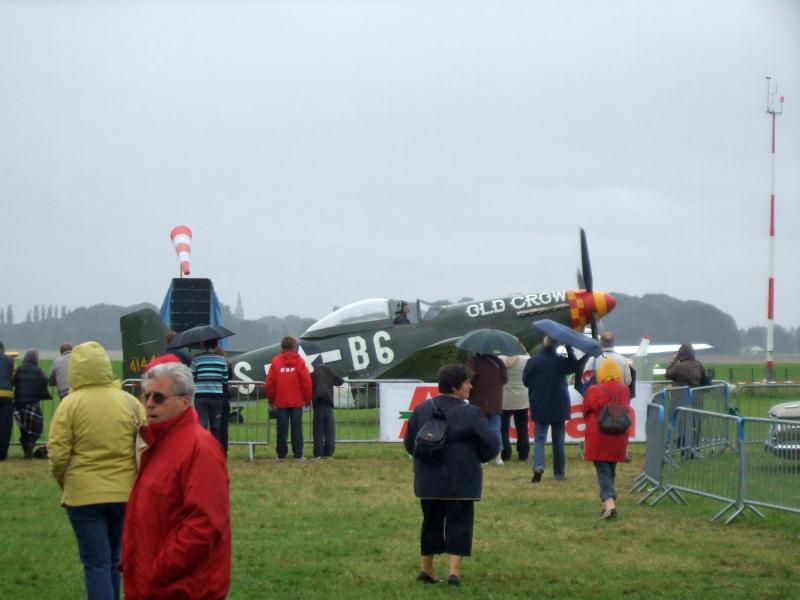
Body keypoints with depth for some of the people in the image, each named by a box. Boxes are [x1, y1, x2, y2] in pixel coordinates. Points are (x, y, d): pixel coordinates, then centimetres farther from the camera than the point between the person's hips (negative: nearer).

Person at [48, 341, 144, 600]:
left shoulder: (70, 404, -9)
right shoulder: (129, 402, -1)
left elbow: (58, 455, -9)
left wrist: (65, 484, 9)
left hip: (84, 494, -3)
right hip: (125, 494, 3)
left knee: (96, 562, -1)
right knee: (114, 559, 17)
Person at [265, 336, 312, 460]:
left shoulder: (276, 361, -1)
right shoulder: (300, 361, -3)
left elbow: (269, 383, -1)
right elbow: (306, 382, -7)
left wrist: (271, 400, 11)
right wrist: (307, 399, 4)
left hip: (280, 402, 1)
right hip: (297, 402, -1)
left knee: (282, 429, 5)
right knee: (297, 428, 3)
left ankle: (281, 454, 5)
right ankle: (298, 455, 1)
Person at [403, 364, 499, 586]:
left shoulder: (421, 410, 3)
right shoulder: (471, 414, -13)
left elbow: (409, 443, 9)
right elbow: (492, 445, -13)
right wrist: (476, 458, 6)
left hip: (428, 480, 5)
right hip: (461, 481, -5)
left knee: (431, 521, 16)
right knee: (459, 522, 2)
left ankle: (426, 568, 23)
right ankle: (454, 570, -5)